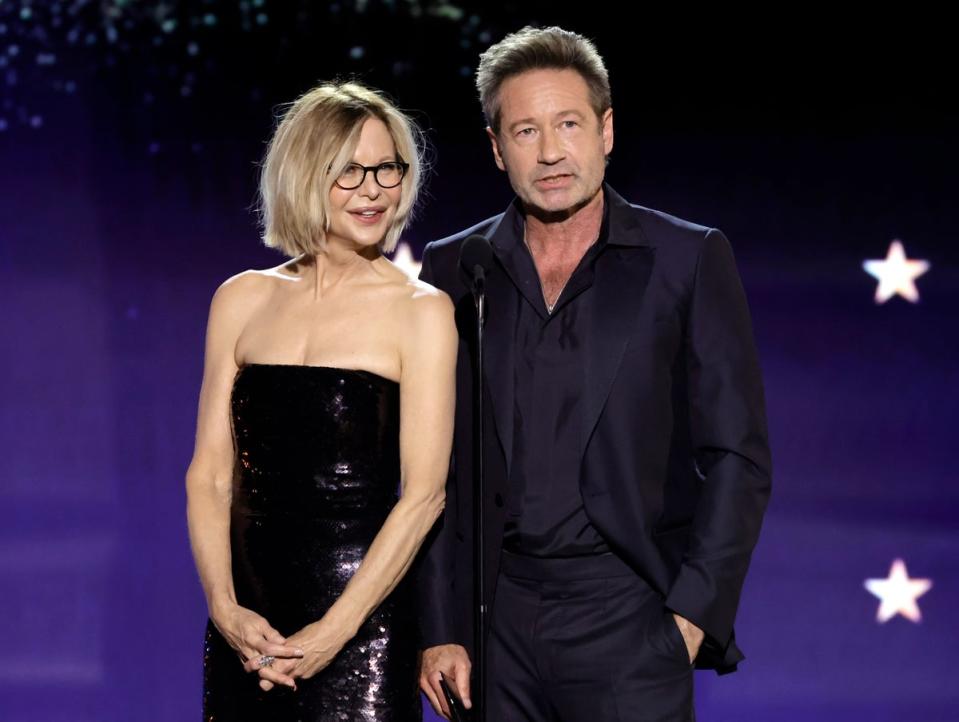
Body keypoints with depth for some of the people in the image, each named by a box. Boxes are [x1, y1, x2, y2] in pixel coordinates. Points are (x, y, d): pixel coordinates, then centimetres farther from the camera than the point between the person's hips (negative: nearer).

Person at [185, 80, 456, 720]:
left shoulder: (420, 311, -3)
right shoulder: (242, 300, 7)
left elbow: (424, 493, -8)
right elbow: (209, 475, 6)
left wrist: (334, 631, -14)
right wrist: (226, 608, -8)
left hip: (364, 624, -3)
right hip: (247, 615, 3)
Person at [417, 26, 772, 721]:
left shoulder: (689, 259, 2)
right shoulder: (452, 271, 9)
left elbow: (737, 456, 1)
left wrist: (692, 613, -7)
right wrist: (440, 630, 3)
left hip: (627, 612, -2)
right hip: (495, 617, 2)